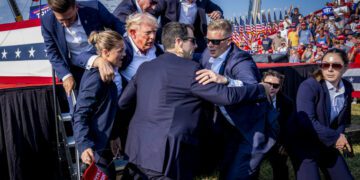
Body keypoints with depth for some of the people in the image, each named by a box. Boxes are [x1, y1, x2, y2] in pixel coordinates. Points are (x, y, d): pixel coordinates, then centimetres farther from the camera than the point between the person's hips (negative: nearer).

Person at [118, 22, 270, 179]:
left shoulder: (144, 67, 9)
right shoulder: (190, 69, -12)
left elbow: (122, 102, 16)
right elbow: (228, 96, -12)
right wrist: (262, 89, 3)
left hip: (137, 150, 8)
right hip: (163, 157, -8)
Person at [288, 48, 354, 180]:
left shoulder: (347, 88, 0)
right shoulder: (308, 86, -21)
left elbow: (343, 118, 13)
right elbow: (306, 120, -29)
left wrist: (340, 135, -8)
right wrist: (334, 137, -22)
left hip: (327, 145, 7)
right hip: (303, 144, -6)